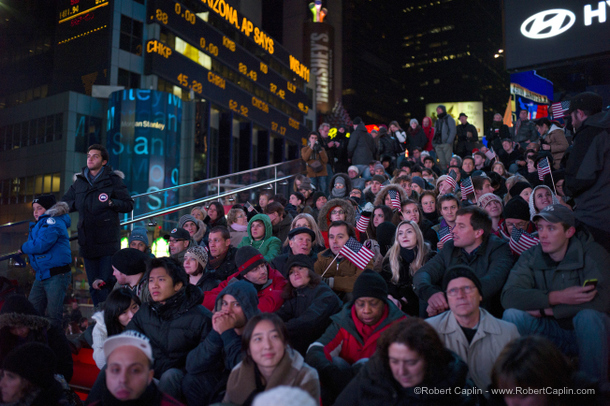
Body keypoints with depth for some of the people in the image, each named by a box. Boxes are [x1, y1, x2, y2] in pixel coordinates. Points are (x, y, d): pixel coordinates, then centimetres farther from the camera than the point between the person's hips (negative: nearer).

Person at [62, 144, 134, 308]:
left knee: (107, 283, -7)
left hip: (108, 241, -5)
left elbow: (128, 205, -1)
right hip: (87, 242, 5)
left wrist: (110, 202, -17)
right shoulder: (79, 181, 15)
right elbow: (64, 203, 22)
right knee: (94, 287, 10)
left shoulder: (113, 180, 2)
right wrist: (77, 204, 2)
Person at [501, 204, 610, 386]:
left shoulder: (592, 253, -12)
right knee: (512, 315, -20)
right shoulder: (530, 257, -4)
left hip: (591, 332, -2)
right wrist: (557, 297, -31)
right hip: (553, 333, 2)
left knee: (588, 316, -33)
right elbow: (508, 297, -19)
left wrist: (545, 309, -23)